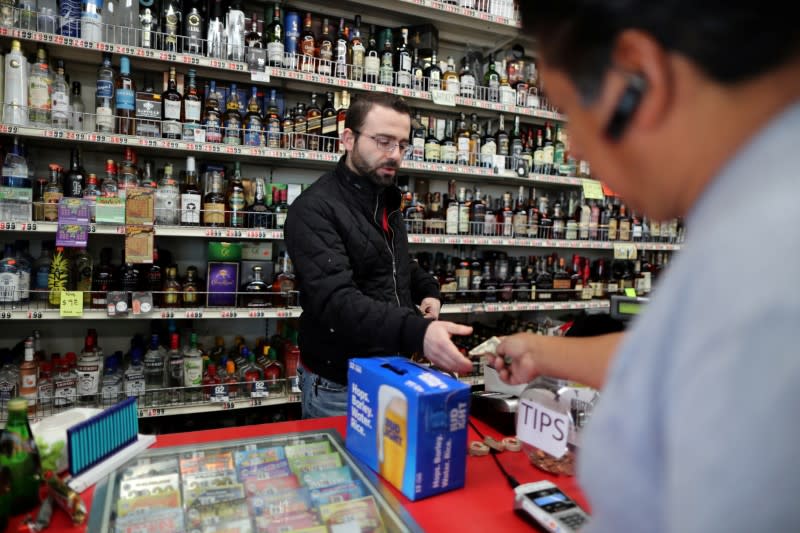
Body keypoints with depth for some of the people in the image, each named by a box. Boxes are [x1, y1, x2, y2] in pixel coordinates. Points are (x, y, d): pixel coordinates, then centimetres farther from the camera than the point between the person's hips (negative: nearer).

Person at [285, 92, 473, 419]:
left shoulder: (387, 200, 7)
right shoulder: (314, 209, -19)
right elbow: (335, 299, -33)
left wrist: (428, 290, 3)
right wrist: (417, 332, -47)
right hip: (339, 385, -7)